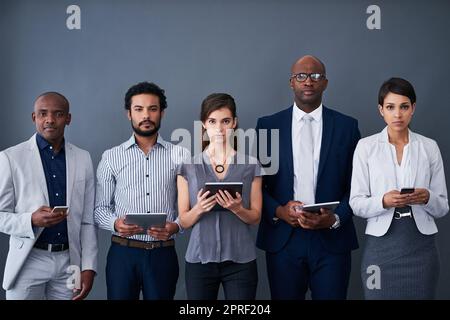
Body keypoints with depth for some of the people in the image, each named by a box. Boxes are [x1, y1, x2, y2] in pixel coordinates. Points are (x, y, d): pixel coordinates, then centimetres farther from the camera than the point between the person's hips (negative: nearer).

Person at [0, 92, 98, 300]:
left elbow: (87, 220, 6)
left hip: (69, 261, 3)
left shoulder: (83, 159, 5)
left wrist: (88, 267, 0)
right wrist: (32, 220, -21)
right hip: (29, 261, -2)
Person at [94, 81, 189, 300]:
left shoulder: (180, 156, 3)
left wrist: (175, 226, -17)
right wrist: (115, 223, -14)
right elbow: (100, 208, 6)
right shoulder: (111, 157, 4)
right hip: (122, 253, 0)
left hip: (163, 253, 0)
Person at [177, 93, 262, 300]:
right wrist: (199, 209, -17)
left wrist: (237, 208, -16)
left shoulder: (250, 165, 2)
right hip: (200, 259, 0)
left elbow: (255, 217, 4)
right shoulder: (188, 166, 2)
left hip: (240, 261, 0)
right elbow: (184, 221, 3)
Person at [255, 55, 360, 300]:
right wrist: (278, 211, -10)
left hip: (332, 239, 0)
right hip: (282, 240, 0)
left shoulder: (347, 126, 5)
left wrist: (335, 218, -10)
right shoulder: (268, 125, 5)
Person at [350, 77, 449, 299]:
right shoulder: (366, 146, -1)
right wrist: (384, 201, -21)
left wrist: (427, 198, -16)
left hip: (421, 246, 1)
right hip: (381, 245, -1)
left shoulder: (429, 147, 4)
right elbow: (356, 204, -2)